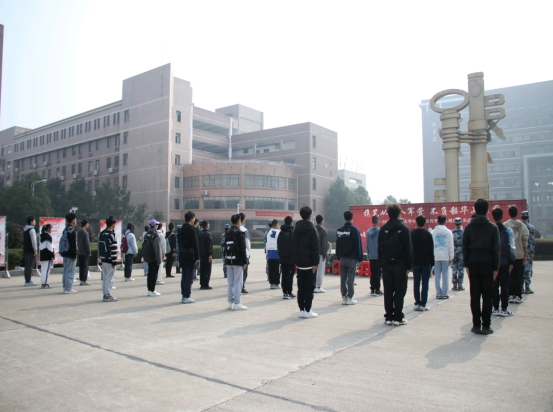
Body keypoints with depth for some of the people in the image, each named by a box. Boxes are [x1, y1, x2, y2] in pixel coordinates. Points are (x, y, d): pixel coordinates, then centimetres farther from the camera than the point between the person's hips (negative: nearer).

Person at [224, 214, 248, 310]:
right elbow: (242, 249, -14)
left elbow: (225, 247, 12)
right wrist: (244, 262, -10)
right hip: (238, 261, -7)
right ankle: (237, 304, 0)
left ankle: (230, 303, 16)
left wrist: (226, 259, 14)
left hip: (229, 261, 7)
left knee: (230, 283, 11)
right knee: (238, 283, -2)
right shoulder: (239, 233, -11)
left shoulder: (227, 233, 11)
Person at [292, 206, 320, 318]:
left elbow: (293, 246, 9)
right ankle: (307, 310, 1)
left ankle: (301, 309, 14)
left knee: (301, 287, 10)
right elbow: (315, 247, -14)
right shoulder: (312, 229, -10)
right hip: (309, 263, -5)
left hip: (300, 263, 6)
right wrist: (315, 263, -12)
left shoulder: (296, 229, 8)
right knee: (310, 287, 0)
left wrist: (296, 261, 12)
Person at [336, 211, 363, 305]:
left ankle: (344, 297, 12)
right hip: (352, 258, -5)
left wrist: (338, 257, 12)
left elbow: (337, 245, 8)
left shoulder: (339, 230, 6)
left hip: (342, 258, 5)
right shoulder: (354, 230, -10)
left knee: (343, 278, 8)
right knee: (351, 278, -1)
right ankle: (349, 298, 2)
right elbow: (358, 245, -11)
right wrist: (360, 258, -6)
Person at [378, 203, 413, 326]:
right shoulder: (404, 228, -5)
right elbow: (408, 249, -7)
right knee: (399, 291, 2)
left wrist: (381, 264, 10)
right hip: (400, 264, -3)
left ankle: (389, 317, 11)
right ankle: (398, 317, 3)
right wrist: (409, 266, -3)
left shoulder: (383, 229, 5)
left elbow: (380, 248, 5)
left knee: (388, 291, 7)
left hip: (386, 264, 3)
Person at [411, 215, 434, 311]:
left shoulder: (411, 234, 1)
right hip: (426, 263, -1)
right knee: (425, 284, 1)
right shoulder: (428, 234, -2)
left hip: (415, 263, 1)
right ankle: (423, 304, -2)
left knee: (416, 284, 6)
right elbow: (431, 250, -1)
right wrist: (432, 263, 5)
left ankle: (417, 303, 6)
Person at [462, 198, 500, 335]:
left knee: (475, 296, 6)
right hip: (487, 263, -2)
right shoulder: (492, 227, -4)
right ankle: (486, 326, 6)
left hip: (473, 263, 2)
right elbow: (496, 249, -5)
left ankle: (476, 325, 9)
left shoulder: (469, 227, 2)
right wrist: (496, 268, -1)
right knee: (487, 296, 5)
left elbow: (465, 247, 2)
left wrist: (466, 265, 7)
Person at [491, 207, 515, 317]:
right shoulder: (508, 231, -5)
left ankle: (496, 308, 12)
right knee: (505, 286, 4)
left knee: (494, 286, 8)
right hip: (505, 262, -2)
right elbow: (511, 247, -8)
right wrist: (511, 262, -4)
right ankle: (504, 309, 7)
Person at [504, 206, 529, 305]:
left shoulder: (505, 225, -6)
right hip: (520, 254, 1)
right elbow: (525, 240, -2)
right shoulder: (522, 225, -1)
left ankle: (511, 295, 6)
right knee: (519, 276, 7)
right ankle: (518, 296, 7)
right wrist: (526, 253, 3)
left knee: (509, 276, 6)